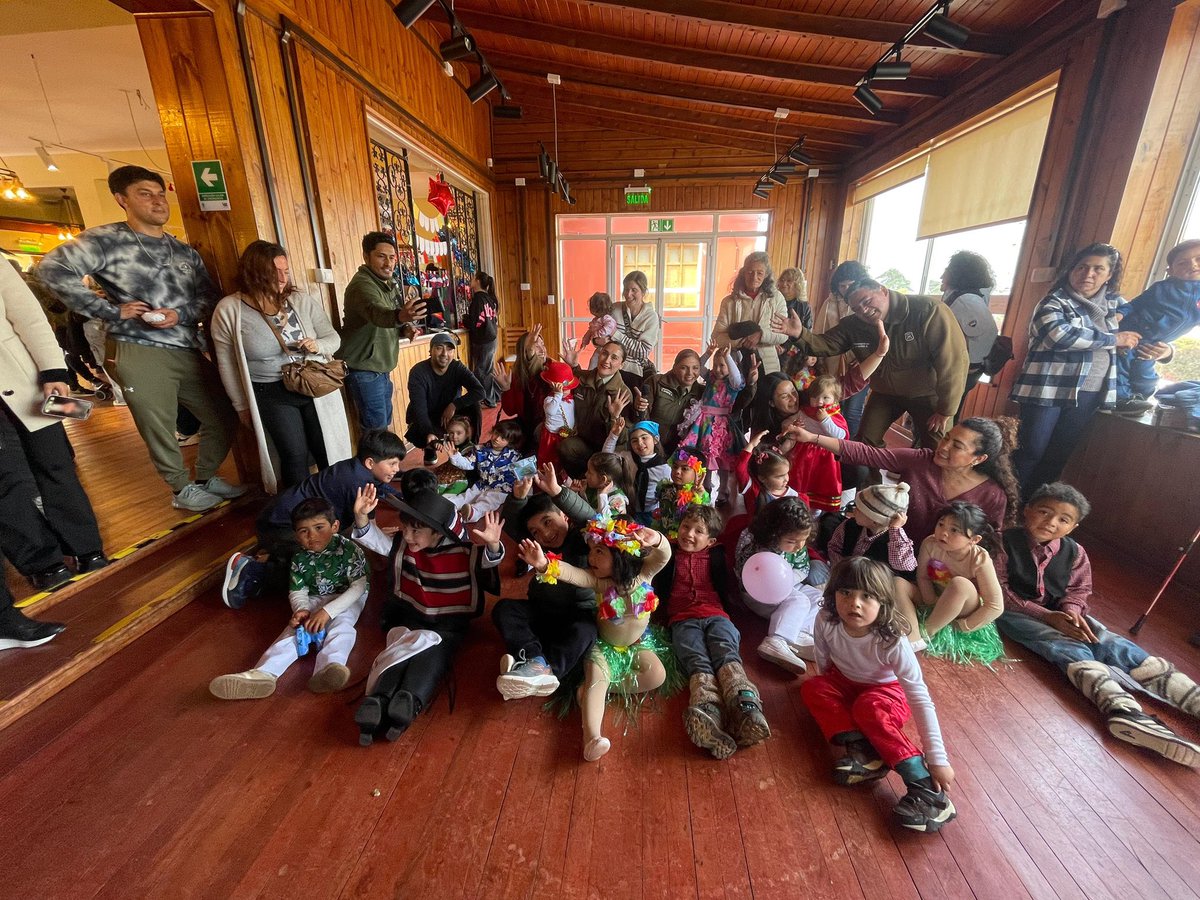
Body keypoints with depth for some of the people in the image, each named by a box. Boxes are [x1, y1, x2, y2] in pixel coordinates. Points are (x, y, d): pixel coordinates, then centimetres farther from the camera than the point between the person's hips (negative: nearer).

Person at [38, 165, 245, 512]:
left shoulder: (185, 252, 14)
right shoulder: (106, 239, -1)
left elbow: (209, 295, 11)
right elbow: (52, 268, -9)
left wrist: (181, 314, -7)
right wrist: (111, 310, -12)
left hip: (190, 352, 5)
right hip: (139, 353, -5)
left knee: (224, 418, 8)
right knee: (159, 429, 4)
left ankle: (206, 478, 28)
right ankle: (182, 489, 23)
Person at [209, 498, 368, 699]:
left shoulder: (349, 550, -17)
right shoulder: (300, 559, -1)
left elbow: (359, 587, -21)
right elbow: (297, 591, 4)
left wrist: (327, 611, -29)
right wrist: (301, 609, -20)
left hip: (347, 599, -4)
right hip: (314, 601, 5)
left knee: (341, 626, -33)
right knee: (295, 629, -22)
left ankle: (327, 670, -59)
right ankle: (263, 674, -41)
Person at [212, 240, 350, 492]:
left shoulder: (301, 301, -1)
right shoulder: (229, 310, -8)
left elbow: (333, 338, 6)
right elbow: (227, 364, 0)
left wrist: (318, 345, -18)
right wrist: (242, 406, 5)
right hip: (271, 395, -2)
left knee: (329, 453, 9)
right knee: (295, 457, 1)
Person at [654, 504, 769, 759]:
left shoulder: (715, 555, 23)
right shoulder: (670, 554, 20)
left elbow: (725, 591, 22)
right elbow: (658, 591, 16)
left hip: (715, 614, 2)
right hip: (683, 619, -2)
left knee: (726, 652, -30)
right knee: (697, 660, -30)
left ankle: (745, 705, -54)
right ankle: (708, 712, -57)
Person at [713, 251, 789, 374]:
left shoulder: (776, 298, 1)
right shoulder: (730, 301, 0)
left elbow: (784, 335, -3)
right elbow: (717, 336, -5)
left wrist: (761, 335, -20)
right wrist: (741, 341, -18)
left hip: (767, 367, 1)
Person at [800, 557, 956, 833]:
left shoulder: (892, 641, -35)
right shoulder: (826, 622, -29)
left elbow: (921, 700, -32)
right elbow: (824, 663, -7)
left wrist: (938, 759, -34)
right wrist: (830, 691, 4)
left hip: (886, 690, -3)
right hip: (846, 684, 3)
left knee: (869, 708, -34)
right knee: (813, 688, -23)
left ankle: (926, 787, -29)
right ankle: (859, 749, -28)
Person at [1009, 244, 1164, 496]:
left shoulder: (1114, 302, 13)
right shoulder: (1054, 303, -6)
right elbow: (1059, 335, -25)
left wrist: (1165, 347, 5)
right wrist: (1115, 339, -16)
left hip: (1088, 395, 6)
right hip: (1049, 389, -6)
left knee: (1059, 455, 11)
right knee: (1031, 452, -3)